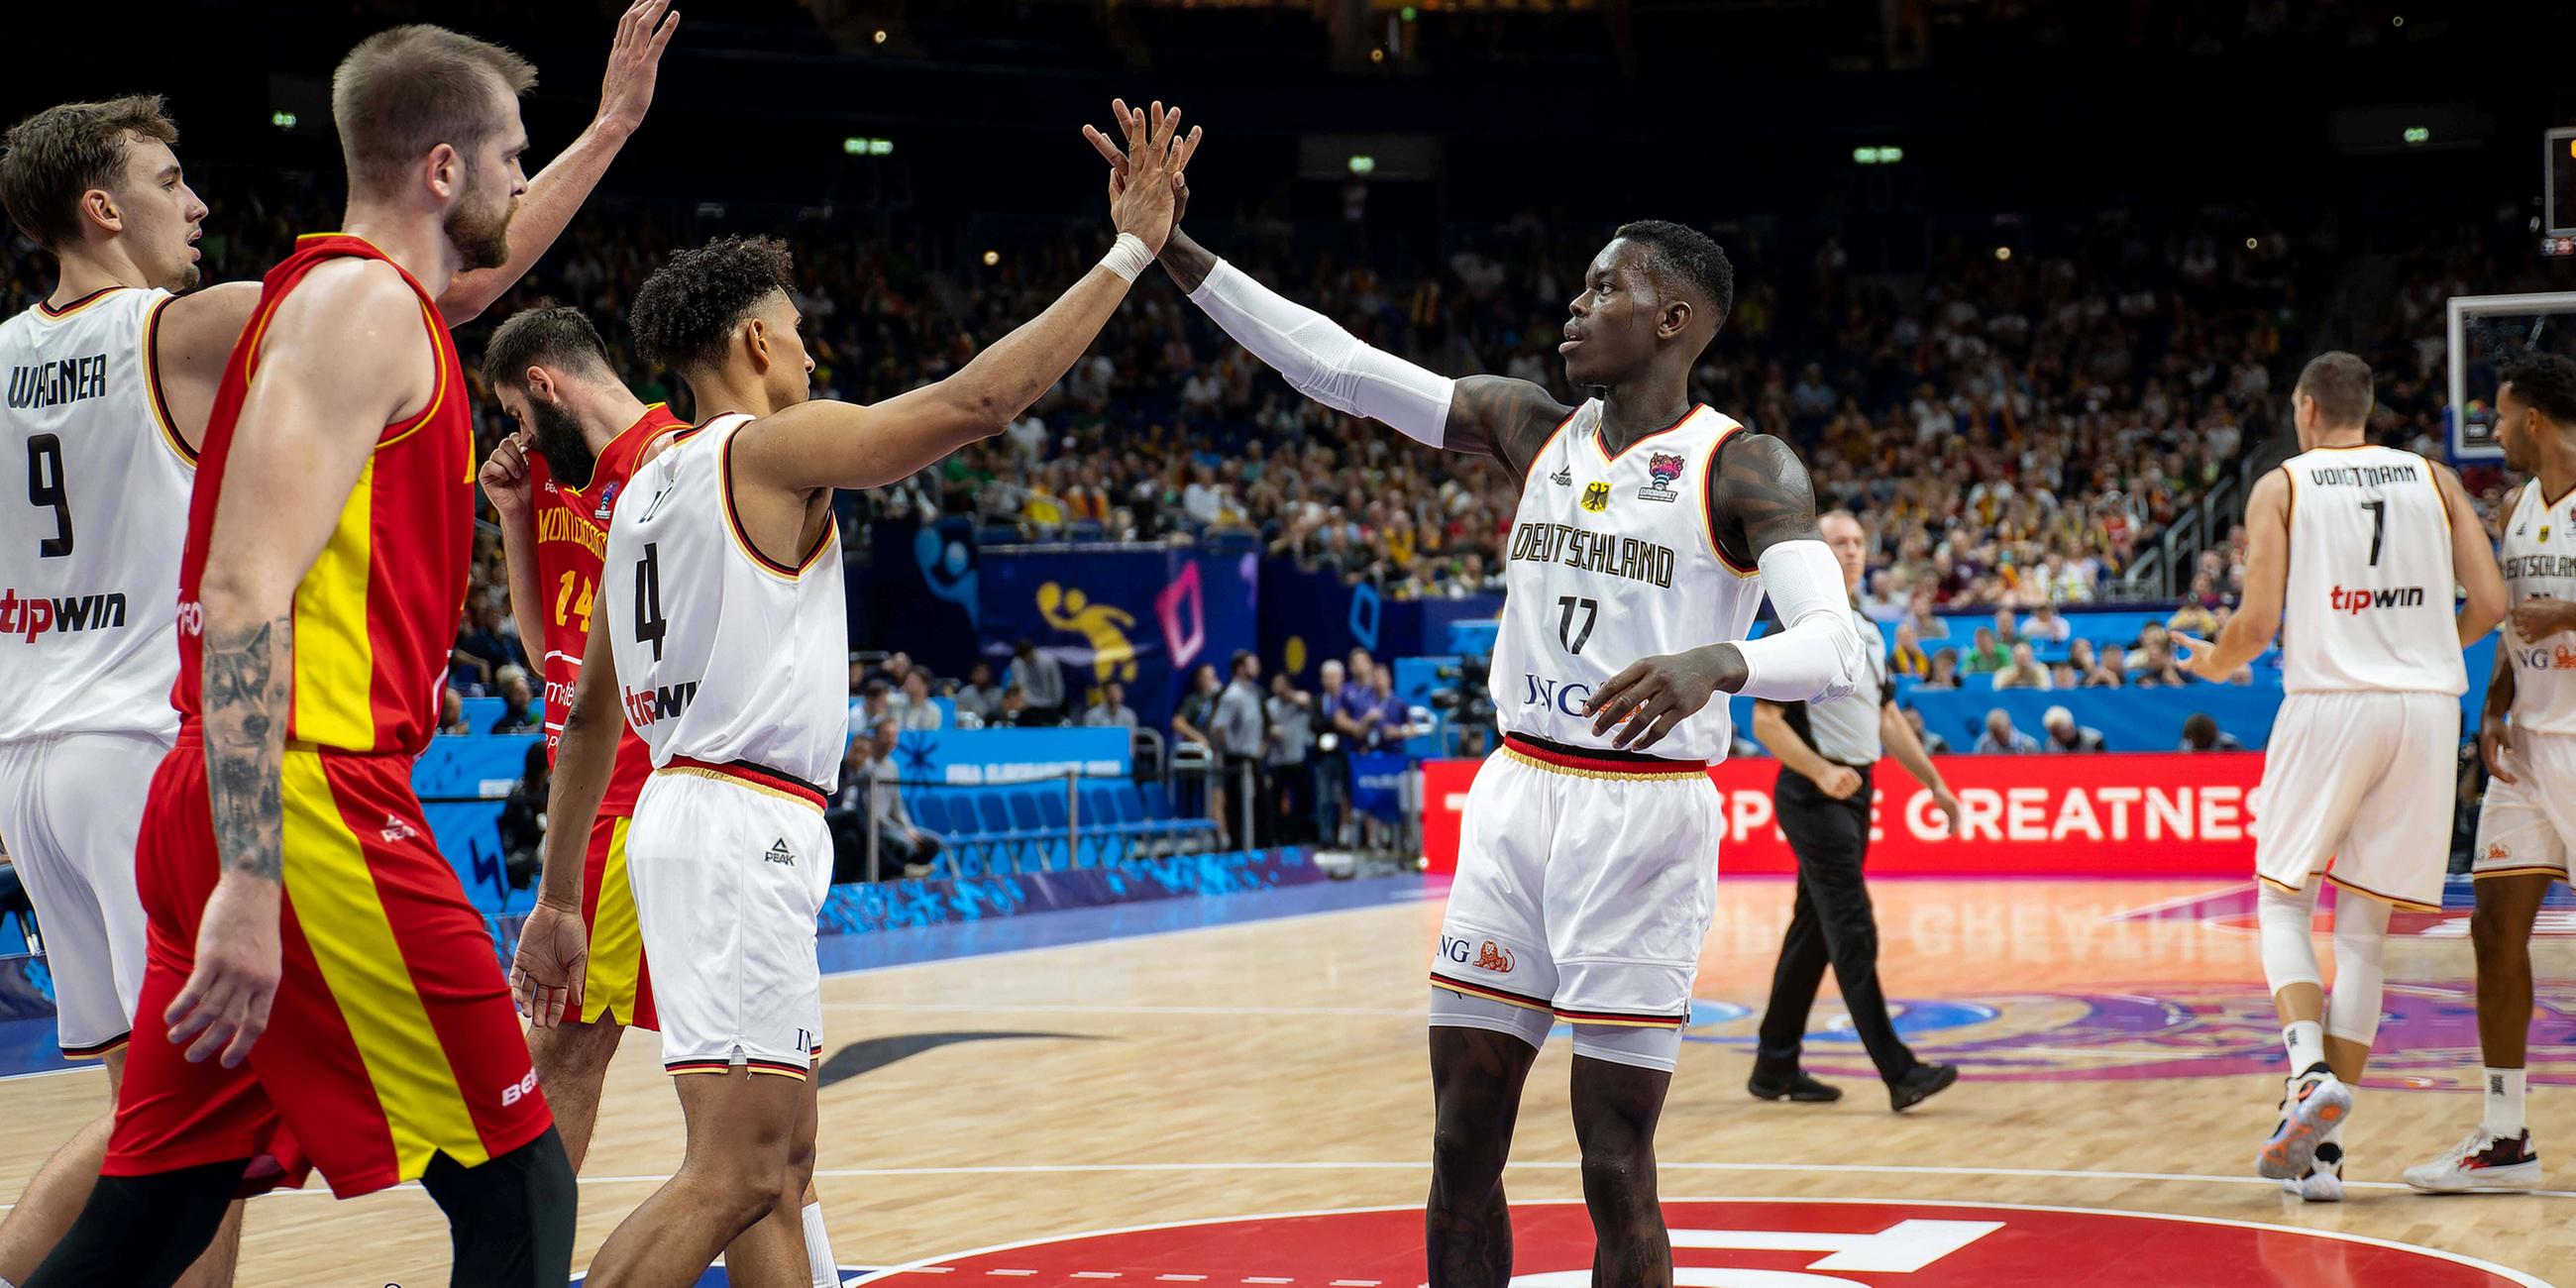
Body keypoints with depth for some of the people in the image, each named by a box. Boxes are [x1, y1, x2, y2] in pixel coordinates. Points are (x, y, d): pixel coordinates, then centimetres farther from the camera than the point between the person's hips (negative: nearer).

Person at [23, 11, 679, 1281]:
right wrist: (251, 879, -25)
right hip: (309, 802, -10)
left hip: (226, 808, 10)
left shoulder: (342, 295, 20)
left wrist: (612, 126, 49)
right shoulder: (361, 304, -8)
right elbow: (247, 587, -18)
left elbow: (477, 274, 46)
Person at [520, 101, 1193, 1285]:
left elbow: (591, 711, 21)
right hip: (746, 825, -10)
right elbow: (975, 401, -16)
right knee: (733, 1171, -13)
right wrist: (1129, 253, -11)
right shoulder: (774, 447, -7)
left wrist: (557, 898, 26)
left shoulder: (646, 487, 17)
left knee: (781, 1161, 12)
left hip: (682, 816, 10)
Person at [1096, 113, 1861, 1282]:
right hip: (1515, 796, 5)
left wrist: (1716, 663, -41)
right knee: (1461, 1146, 7)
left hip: (1644, 814, -5)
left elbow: (1832, 648, -20)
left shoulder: (1746, 470, -7)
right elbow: (1337, 367, 4)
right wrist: (1176, 252, -4)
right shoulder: (1532, 429, 9)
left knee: (1614, 1170, -3)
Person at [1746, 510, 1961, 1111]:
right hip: (1814, 797, -9)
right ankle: (1898, 1072, -15)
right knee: (1854, 932, -12)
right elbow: (1765, 721, -14)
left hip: (1854, 794, 9)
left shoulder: (1868, 629, 15)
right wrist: (1821, 772, -25)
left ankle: (1776, 1066, 18)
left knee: (1813, 931, 11)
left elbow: (1886, 717, 22)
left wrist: (1932, 781, 18)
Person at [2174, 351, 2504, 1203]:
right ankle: (2322, 1151, 5)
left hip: (2329, 701, -3)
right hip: (2426, 706, 3)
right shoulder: (2433, 478, 13)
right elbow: (2489, 604, 6)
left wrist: (2212, 664, 17)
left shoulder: (2282, 486, 4)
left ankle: (2309, 1072, -16)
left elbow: (2257, 623, -5)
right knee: (2365, 930, 8)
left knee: (2282, 902, 11)